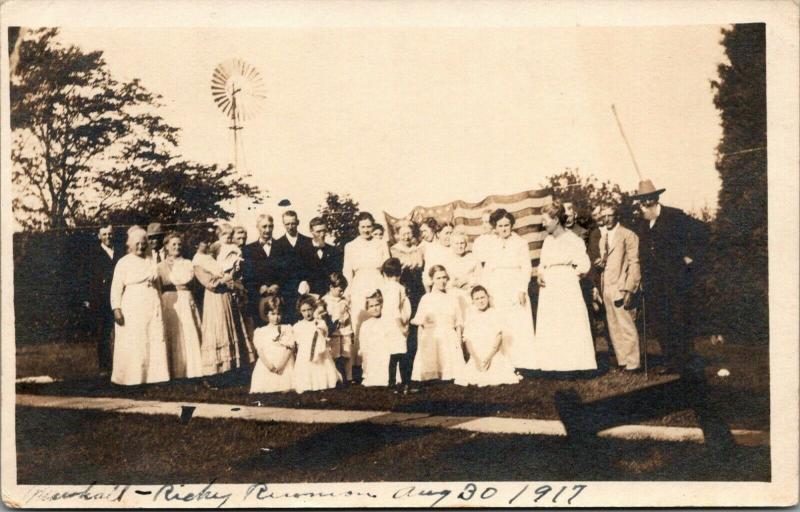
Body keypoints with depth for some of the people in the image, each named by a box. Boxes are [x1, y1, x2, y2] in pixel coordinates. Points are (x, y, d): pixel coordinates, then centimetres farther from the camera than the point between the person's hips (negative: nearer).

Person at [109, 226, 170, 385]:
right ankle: (132, 378, 1)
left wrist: (159, 305, 18)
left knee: (155, 341, 1)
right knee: (133, 346, -4)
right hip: (132, 310, -5)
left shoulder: (151, 262, 15)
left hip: (152, 308, 5)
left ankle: (153, 375, 7)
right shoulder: (124, 262, 0)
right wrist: (116, 309, -14)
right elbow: (116, 288, -5)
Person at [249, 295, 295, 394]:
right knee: (265, 392, -11)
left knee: (286, 391, -13)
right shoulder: (260, 331, 11)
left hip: (285, 366, 0)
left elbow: (290, 348, 0)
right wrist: (268, 364, -15)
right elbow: (260, 351, 1)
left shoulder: (287, 329, 10)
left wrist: (280, 364, -12)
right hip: (266, 367, 1)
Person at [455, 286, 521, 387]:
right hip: (476, 357, 1)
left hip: (494, 355, 0)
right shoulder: (471, 315, 7)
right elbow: (467, 340, 3)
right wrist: (476, 359, -9)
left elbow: (498, 337, -2)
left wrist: (489, 357, -12)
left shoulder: (494, 313, 4)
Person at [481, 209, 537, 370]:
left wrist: (522, 290, -11)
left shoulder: (520, 243, 2)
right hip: (496, 292, 3)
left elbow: (526, 268, -2)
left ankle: (520, 362, -2)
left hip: (515, 290, -3)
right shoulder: (491, 246, 12)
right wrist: (486, 290, 2)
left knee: (519, 325, -6)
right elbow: (487, 271, 13)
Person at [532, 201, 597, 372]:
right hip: (548, 291, 6)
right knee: (549, 330, 3)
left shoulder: (573, 240, -6)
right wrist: (540, 276, 2)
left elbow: (584, 265, -9)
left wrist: (567, 274, -2)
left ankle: (574, 364, 0)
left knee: (570, 327, -5)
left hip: (567, 289, -6)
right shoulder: (547, 241, 14)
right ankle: (552, 364, 7)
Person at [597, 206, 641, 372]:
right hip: (607, 288, 6)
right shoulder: (603, 238, 17)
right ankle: (621, 361, 13)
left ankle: (632, 363, 0)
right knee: (613, 328, 7)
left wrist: (629, 290, -15)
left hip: (621, 288, -6)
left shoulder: (628, 235, -4)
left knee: (627, 327, -5)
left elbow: (634, 264, -9)